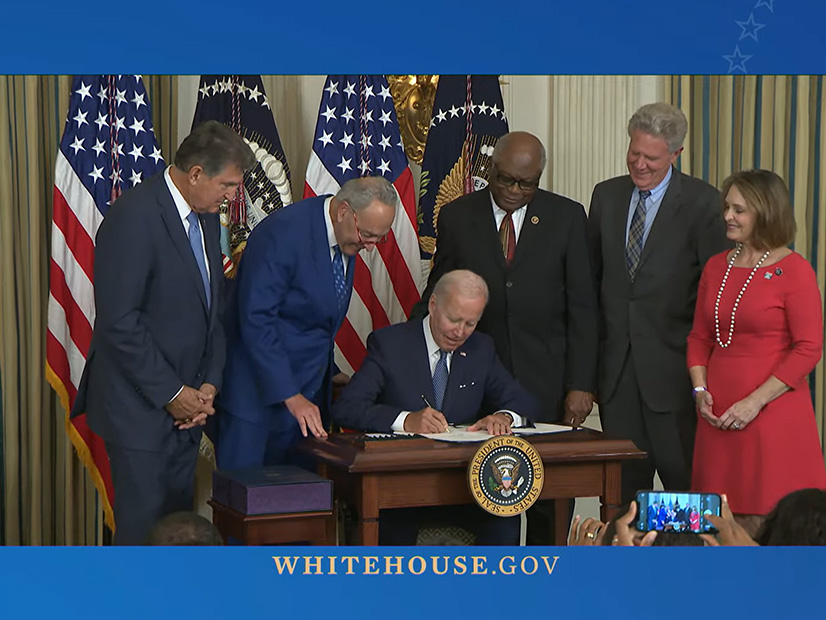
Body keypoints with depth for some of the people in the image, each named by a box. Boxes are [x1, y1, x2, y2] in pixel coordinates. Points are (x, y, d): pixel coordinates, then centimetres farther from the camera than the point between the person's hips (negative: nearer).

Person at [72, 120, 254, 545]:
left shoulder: (205, 218, 10)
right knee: (143, 526, -4)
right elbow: (119, 322, -20)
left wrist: (209, 383, 3)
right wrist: (171, 393, -16)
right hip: (139, 405, -8)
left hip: (185, 403, 8)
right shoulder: (134, 217, -17)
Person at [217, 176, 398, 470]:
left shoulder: (347, 237, 3)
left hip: (309, 393, 7)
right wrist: (290, 396, -25)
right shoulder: (282, 233, -21)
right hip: (259, 390, -7)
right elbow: (256, 321, -24)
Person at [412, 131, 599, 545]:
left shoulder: (566, 217, 2)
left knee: (549, 501, 2)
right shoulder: (457, 217, 5)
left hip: (547, 385, 0)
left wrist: (581, 384, -5)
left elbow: (582, 307, 1)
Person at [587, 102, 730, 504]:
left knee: (683, 475, -1)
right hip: (615, 363, 4)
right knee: (623, 479, 9)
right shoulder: (606, 195, 9)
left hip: (671, 362, -4)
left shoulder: (703, 203, -6)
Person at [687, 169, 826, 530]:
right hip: (719, 414, 6)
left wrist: (755, 401, -15)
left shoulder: (793, 270, -7)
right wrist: (700, 389, 1)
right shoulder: (717, 267, 12)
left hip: (772, 415, -5)